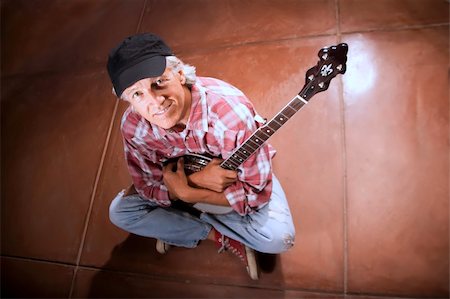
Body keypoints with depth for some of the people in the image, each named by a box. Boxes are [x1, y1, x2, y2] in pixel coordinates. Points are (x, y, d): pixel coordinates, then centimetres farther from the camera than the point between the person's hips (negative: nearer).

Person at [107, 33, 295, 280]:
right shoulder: (133, 126, -25)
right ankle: (221, 236, -6)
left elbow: (256, 191, -30)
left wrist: (186, 194, -32)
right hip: (182, 175, 4)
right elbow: (147, 186, -14)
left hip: (237, 173, -3)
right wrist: (195, 178, -33)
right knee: (119, 211, -8)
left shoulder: (230, 111, -38)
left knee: (279, 238, -22)